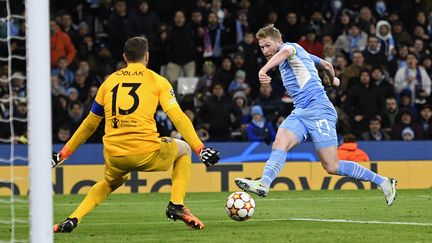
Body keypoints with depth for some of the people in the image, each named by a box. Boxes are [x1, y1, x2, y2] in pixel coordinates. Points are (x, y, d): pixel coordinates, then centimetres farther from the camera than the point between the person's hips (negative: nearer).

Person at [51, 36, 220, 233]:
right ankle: (176, 206, 10)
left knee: (110, 182, 36)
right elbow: (178, 117, -4)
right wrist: (201, 150, -5)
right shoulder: (157, 81, 7)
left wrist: (63, 154, 30)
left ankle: (73, 219, 16)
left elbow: (89, 124, 21)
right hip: (147, 153, -3)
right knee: (183, 149, 26)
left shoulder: (109, 81, 16)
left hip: (114, 156, 3)